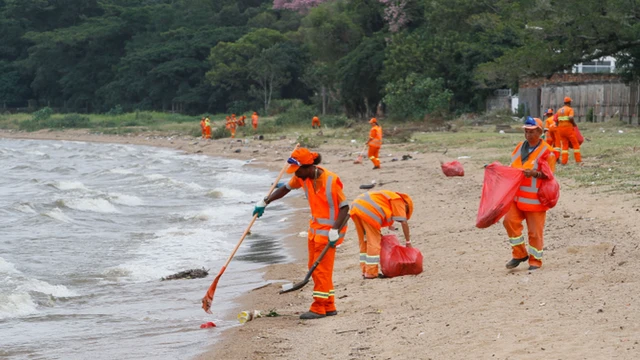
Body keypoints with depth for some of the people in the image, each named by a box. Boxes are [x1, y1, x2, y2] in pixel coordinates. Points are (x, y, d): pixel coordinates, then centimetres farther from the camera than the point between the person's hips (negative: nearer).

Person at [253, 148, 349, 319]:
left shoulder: (331, 181, -23)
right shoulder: (303, 177, -1)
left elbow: (345, 207, -21)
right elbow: (286, 188, 15)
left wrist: (335, 230, -27)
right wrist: (264, 202, 14)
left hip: (329, 229, -8)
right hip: (315, 227, 8)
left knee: (321, 269, -6)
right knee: (315, 268, 11)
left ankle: (319, 308, 2)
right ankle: (329, 307, 19)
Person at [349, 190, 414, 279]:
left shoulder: (389, 196, 31)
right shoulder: (399, 201, 8)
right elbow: (404, 222, 2)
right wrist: (408, 241, 7)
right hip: (368, 210, -9)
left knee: (364, 241, 17)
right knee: (373, 242, -2)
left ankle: (365, 271, 20)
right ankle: (371, 273, -4)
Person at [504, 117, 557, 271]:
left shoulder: (546, 151, -9)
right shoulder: (520, 147, 10)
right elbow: (513, 167, 19)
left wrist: (535, 173, -29)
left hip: (535, 198, -6)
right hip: (517, 195, 6)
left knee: (535, 230, 0)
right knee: (510, 221, -5)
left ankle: (535, 260, 13)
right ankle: (519, 254, 10)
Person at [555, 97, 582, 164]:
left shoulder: (559, 110, 12)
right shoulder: (570, 109, -6)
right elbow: (571, 118, -22)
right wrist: (574, 124, -7)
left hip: (561, 129, 5)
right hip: (569, 128, -5)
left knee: (564, 145, 11)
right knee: (575, 144, 4)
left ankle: (564, 161, 3)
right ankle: (578, 160, 0)